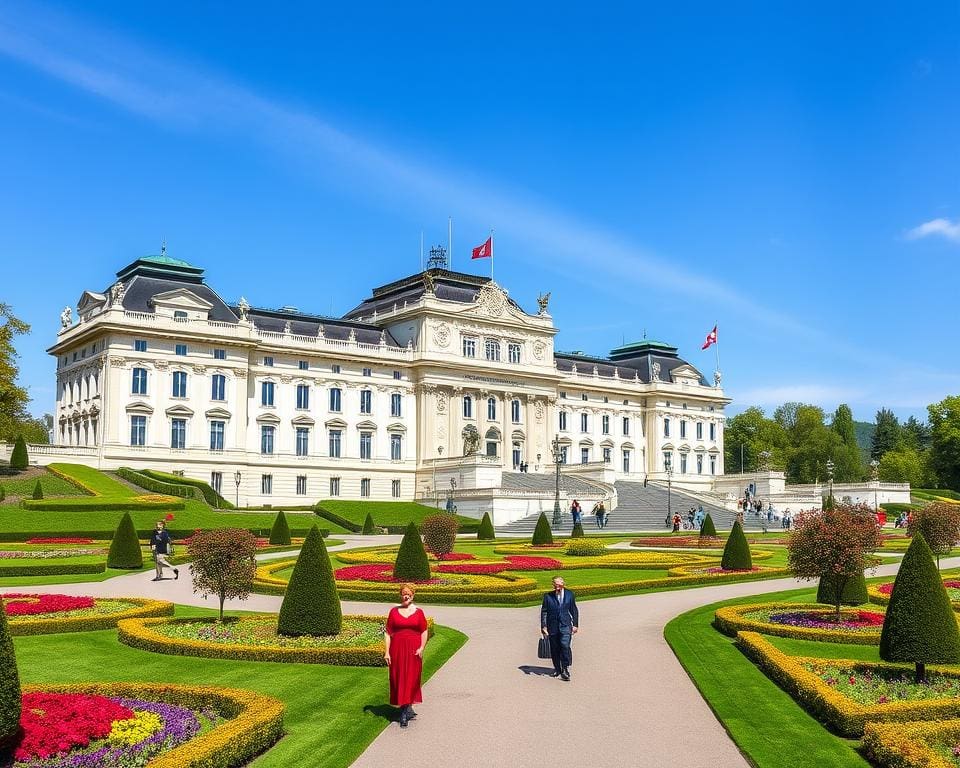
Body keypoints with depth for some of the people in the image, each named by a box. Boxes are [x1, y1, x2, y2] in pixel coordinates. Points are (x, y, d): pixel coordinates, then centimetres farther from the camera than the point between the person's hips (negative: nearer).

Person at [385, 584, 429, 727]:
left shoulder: (418, 612, 4)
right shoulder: (394, 611, 4)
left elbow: (424, 632, 7)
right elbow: (387, 633, 4)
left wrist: (422, 648, -7)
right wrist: (386, 652, -3)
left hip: (413, 650, -1)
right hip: (397, 649, 1)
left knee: (412, 678, -4)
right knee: (398, 678, 1)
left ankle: (405, 713, 1)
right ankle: (408, 710, 14)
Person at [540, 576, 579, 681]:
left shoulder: (570, 595, 6)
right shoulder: (548, 596, 0)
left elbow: (574, 610, 12)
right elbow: (544, 612, 2)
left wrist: (575, 624, 8)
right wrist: (543, 626, -4)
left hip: (565, 626, -1)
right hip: (552, 626, 1)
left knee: (565, 646, -16)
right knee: (554, 649, 7)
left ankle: (565, 670, -8)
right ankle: (557, 669, 25)